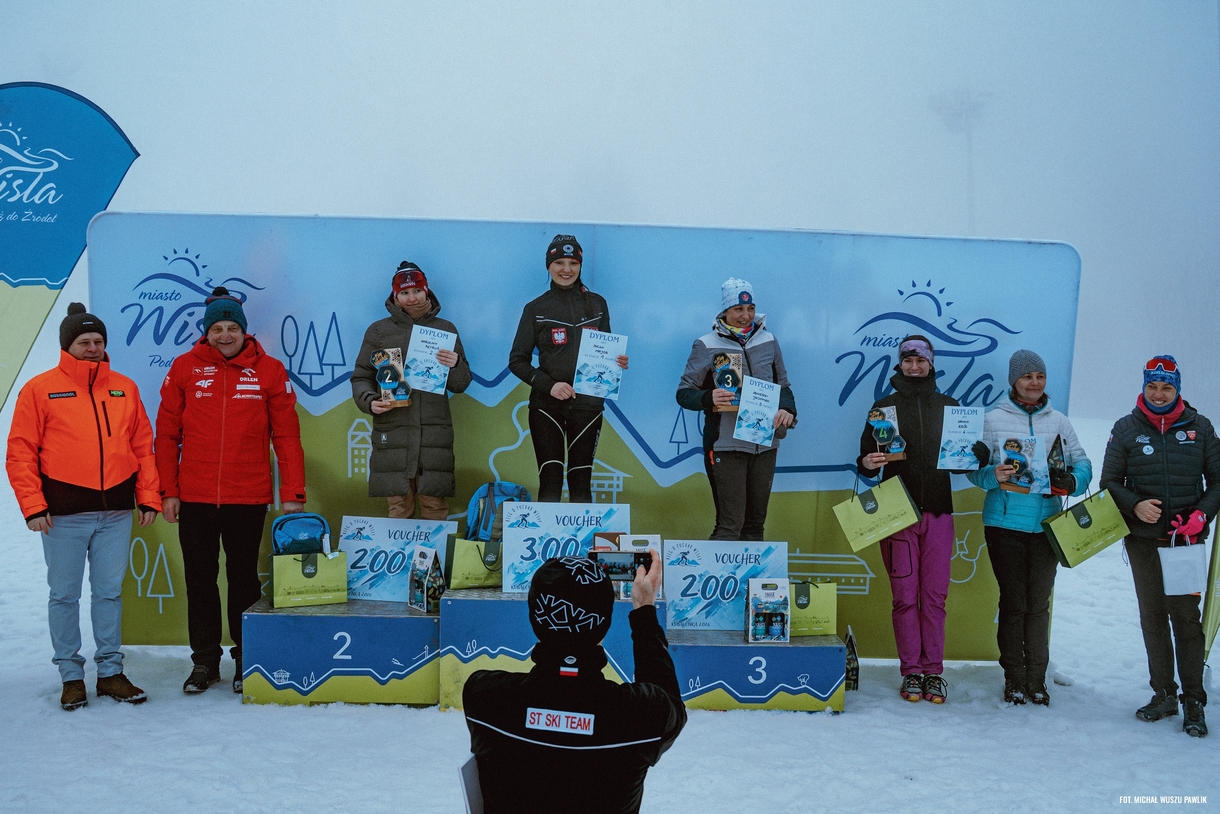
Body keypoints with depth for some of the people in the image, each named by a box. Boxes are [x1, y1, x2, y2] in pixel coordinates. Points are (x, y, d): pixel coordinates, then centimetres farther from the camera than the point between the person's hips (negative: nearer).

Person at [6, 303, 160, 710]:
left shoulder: (124, 388, 10)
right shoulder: (40, 389, 0)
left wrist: (149, 496, 6)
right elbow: (20, 452, -2)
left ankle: (111, 671, 19)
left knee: (110, 593, 9)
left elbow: (143, 446, 12)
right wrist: (32, 505, -9)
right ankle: (71, 675, 16)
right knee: (65, 596, 5)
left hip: (116, 512, 3)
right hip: (64, 514, -3)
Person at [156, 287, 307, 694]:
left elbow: (286, 436, 0)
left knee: (244, 578, 9)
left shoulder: (268, 370, 1)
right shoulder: (185, 368, 2)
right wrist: (168, 490, 0)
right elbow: (167, 434, 5)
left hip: (249, 499, -1)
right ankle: (205, 660, 22)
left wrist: (293, 493, -4)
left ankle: (246, 659, 21)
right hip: (194, 497, 1)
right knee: (200, 579, 10)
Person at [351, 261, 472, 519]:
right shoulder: (378, 331, 11)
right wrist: (369, 401, -9)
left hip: (435, 433, 0)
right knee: (398, 508, 0)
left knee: (435, 507, -2)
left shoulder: (446, 329, 14)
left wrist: (456, 365, -9)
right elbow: (361, 378, 12)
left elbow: (461, 385, 13)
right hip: (391, 433, 0)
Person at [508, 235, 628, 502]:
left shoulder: (597, 304, 9)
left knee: (581, 483, 3)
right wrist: (548, 385, -14)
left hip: (587, 404, 1)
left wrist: (617, 362, -6)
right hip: (547, 406, -1)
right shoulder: (536, 309, 4)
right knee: (550, 482, -5)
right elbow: (517, 361, 1)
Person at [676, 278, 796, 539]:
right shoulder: (706, 346, -2)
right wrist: (709, 398, -22)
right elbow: (684, 393, -1)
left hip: (765, 444, 5)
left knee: (756, 523, 11)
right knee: (730, 524, -10)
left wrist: (788, 410, -4)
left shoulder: (768, 341, 10)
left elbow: (783, 385, 18)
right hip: (725, 446, -5)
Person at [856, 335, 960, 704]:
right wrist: (867, 463, -16)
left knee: (935, 594, 0)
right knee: (905, 595, -1)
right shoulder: (884, 406, 8)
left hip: (938, 511, 1)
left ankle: (934, 670, 7)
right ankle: (912, 671, 6)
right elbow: (866, 458, 6)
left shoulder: (949, 406, 12)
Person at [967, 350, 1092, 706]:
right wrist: (993, 476, -22)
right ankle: (1014, 679, 11)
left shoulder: (1059, 421, 9)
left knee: (1039, 603, 6)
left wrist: (1071, 482, -13)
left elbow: (1082, 464, 9)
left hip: (1047, 525, 2)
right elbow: (975, 468, 0)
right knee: (1013, 603, 1)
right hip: (1005, 523, -2)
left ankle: (1036, 680, 14)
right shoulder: (994, 419, 2)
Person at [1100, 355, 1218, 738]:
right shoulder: (1126, 429, 4)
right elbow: (1109, 481, 6)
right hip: (1143, 540, 1)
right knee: (1152, 616, 7)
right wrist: (1135, 506, -12)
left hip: (1187, 540, -1)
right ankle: (1163, 694, 17)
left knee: (1186, 616, -4)